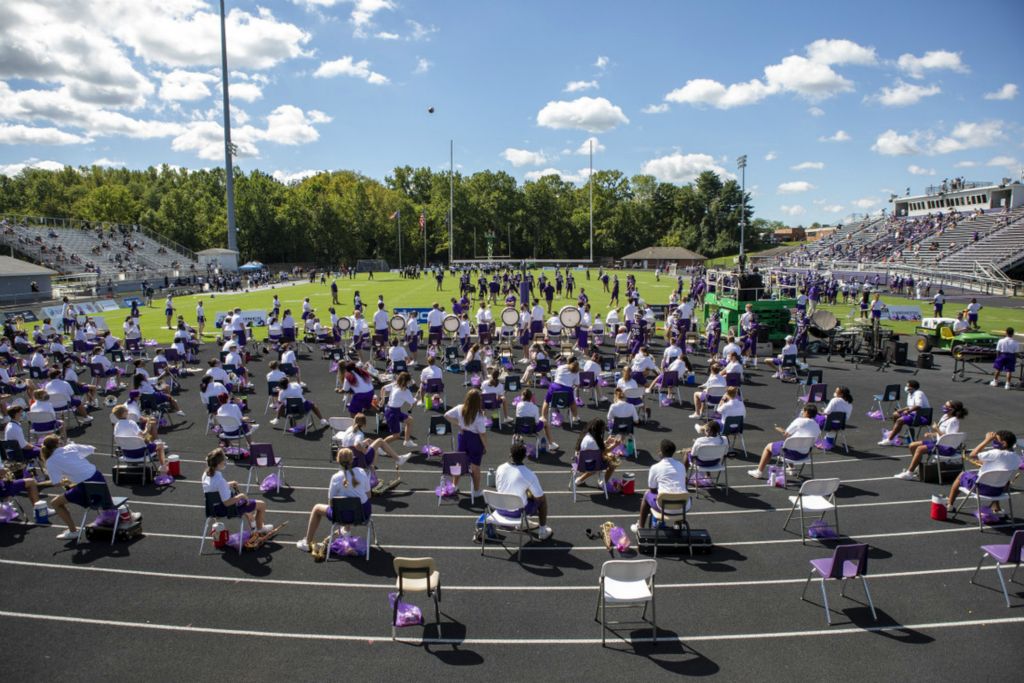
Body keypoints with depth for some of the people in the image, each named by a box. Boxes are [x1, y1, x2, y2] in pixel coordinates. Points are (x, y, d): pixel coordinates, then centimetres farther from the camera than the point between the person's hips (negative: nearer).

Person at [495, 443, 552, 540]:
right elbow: (539, 498, -13)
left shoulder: (500, 468, -9)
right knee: (543, 498, 19)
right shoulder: (529, 475, -23)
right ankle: (542, 531, 31)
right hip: (518, 512, -5)